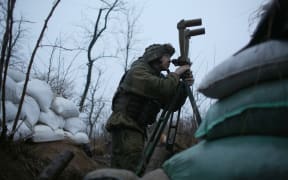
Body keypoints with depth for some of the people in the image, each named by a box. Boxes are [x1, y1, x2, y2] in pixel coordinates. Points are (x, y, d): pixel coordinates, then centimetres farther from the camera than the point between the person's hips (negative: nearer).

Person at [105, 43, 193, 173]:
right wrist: (176, 74, -8)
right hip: (124, 126, -9)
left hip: (137, 128, 9)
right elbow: (161, 89, -24)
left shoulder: (157, 76, 19)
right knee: (128, 173, -16)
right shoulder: (138, 71, -7)